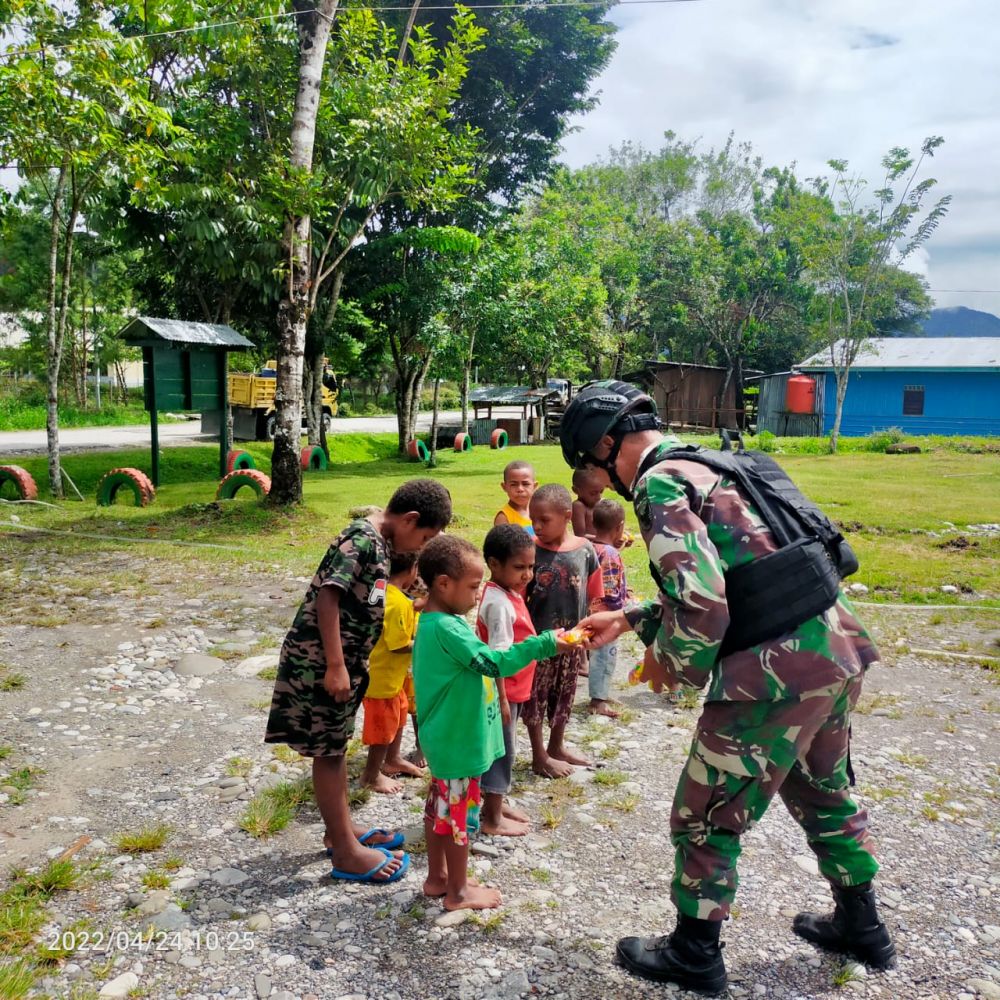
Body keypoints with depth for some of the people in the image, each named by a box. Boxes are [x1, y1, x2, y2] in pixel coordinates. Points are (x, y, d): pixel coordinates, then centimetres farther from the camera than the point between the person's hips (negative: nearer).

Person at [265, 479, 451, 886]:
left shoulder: (378, 542, 9)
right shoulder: (363, 540, -21)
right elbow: (326, 597, -25)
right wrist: (335, 667, -24)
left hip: (341, 660, 9)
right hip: (320, 661, -9)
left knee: (336, 746, 19)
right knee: (327, 752, 2)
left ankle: (340, 829, 34)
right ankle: (345, 852, 13)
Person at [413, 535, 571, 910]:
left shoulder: (435, 622, 6)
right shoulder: (446, 628, -26)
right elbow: (493, 662, -32)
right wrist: (545, 643, -33)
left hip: (446, 736, 10)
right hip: (458, 740, -10)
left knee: (441, 807, 20)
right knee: (460, 813, 5)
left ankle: (437, 877, 34)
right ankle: (458, 892, 20)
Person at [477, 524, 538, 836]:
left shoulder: (511, 594, 6)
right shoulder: (499, 602, -24)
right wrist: (500, 699, -23)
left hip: (514, 689, 9)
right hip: (503, 691, -9)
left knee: (505, 750, 21)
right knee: (501, 751, 3)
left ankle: (497, 803, 36)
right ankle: (492, 819, 17)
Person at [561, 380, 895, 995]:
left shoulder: (659, 483, -13)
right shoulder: (706, 465, 17)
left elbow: (702, 606, -24)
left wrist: (668, 662, -5)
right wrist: (628, 620, 21)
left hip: (777, 675, -10)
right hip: (837, 651, 10)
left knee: (706, 819, 9)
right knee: (823, 793, 30)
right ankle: (861, 927, 48)